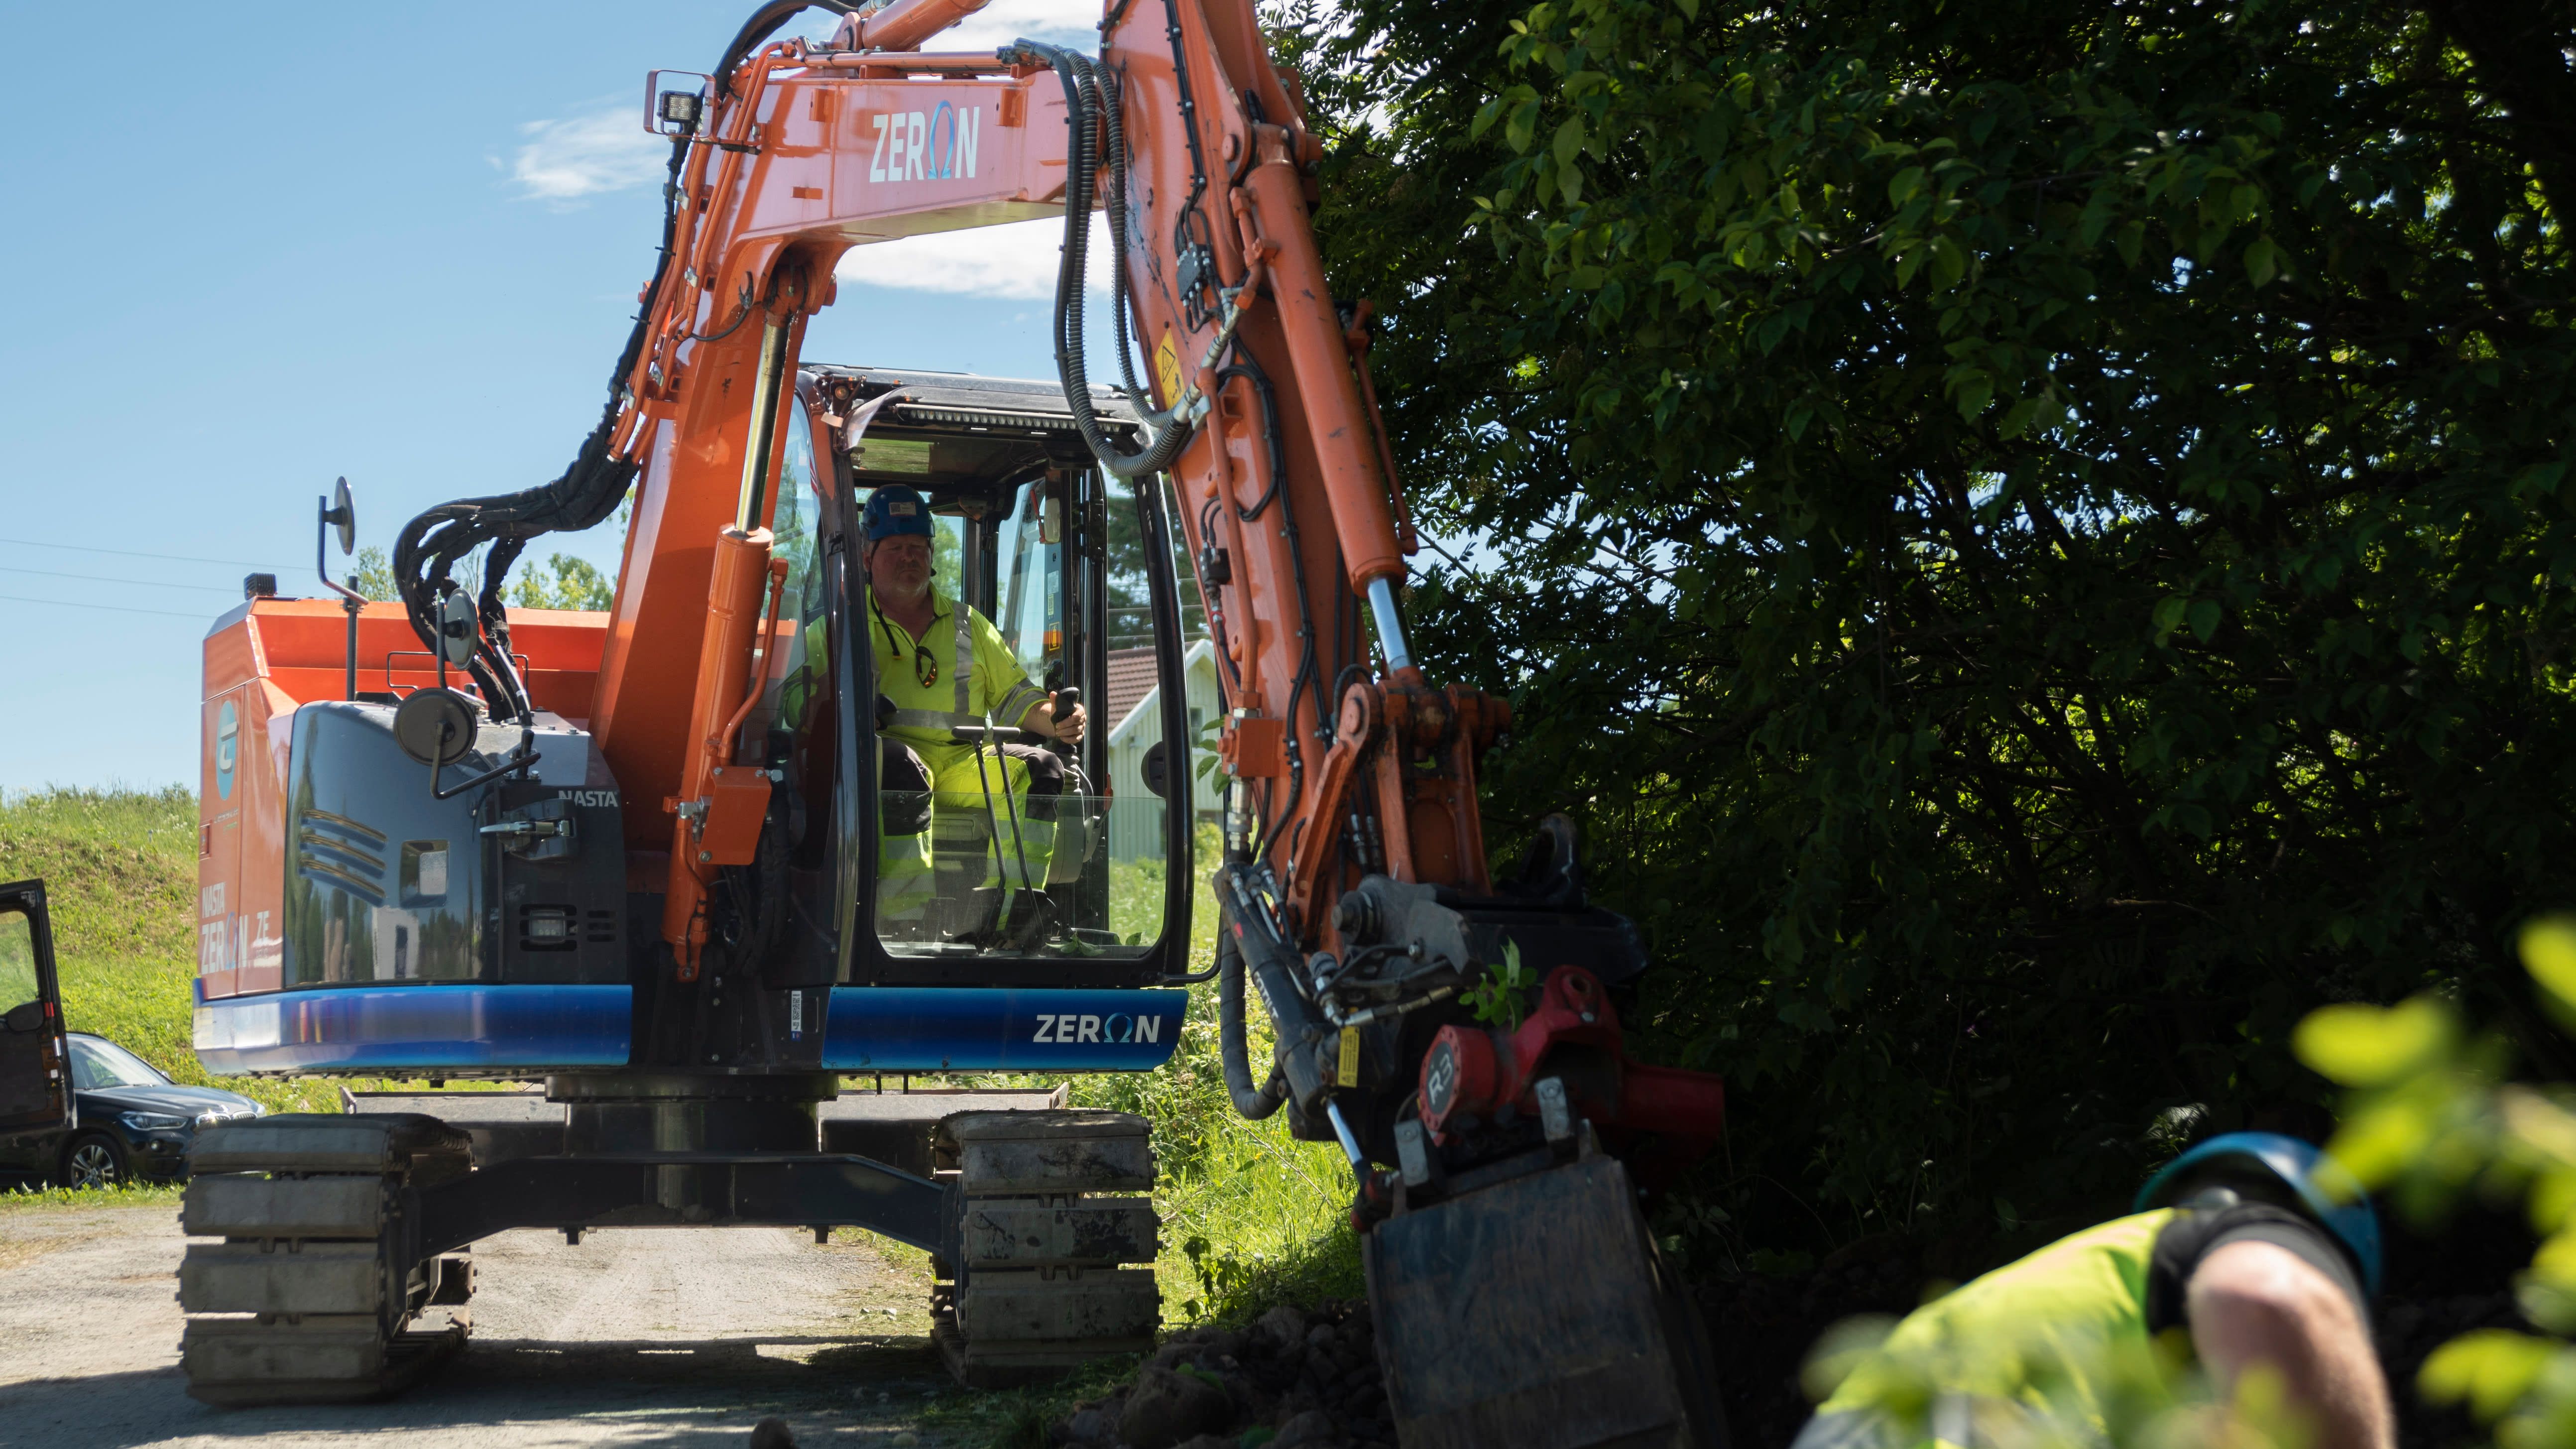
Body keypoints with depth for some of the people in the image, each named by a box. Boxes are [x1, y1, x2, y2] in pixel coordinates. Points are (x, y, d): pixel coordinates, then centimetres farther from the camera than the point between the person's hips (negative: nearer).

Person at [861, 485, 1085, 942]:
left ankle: (1013, 906, -31)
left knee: (1040, 768, -20)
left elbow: (1012, 694, 24)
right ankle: (906, 918, -47)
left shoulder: (967, 625, 27)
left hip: (960, 763, 4)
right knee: (903, 768, -40)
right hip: (879, 755, -4)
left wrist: (1052, 718, 1)